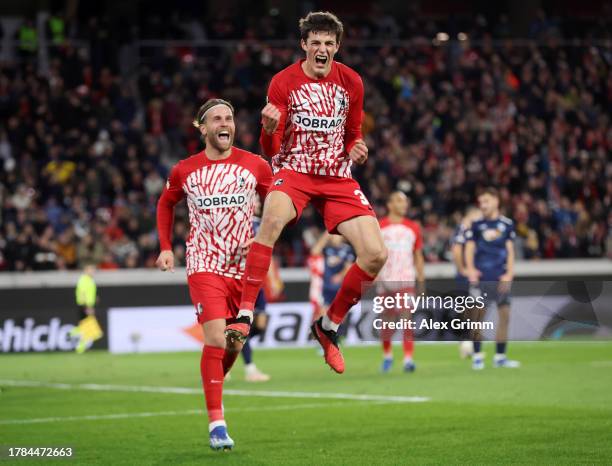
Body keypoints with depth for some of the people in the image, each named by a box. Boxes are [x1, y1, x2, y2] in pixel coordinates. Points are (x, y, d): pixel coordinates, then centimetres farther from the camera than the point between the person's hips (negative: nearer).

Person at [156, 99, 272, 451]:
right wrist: (166, 247, 10)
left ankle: (212, 386, 40)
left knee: (235, 344, 9)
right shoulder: (184, 171, 2)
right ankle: (216, 423, -13)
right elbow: (166, 204, 20)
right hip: (205, 266, -2)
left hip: (244, 267, 2)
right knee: (216, 339, -17)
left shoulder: (255, 166, 1)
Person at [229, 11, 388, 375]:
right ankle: (244, 317, -36)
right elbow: (271, 150, -5)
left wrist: (357, 151, -7)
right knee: (273, 218, -38)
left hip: (338, 177, 4)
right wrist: (269, 129, -28)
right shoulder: (284, 82, -5)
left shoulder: (351, 82, 4)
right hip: (295, 171, -3)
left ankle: (330, 325, 11)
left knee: (376, 255, -12)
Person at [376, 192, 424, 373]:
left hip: (406, 281, 0)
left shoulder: (413, 228, 9)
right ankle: (387, 355, 29)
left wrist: (421, 280, 10)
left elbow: (418, 256, 14)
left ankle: (408, 358, -17)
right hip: (386, 281, 0)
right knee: (387, 322, 8)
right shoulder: (379, 227, 2)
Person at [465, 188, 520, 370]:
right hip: (481, 278, -2)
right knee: (478, 316, -2)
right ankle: (477, 356, 6)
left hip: (500, 278, 2)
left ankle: (500, 357, 8)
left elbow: (510, 251, 8)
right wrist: (470, 269, -12)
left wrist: (509, 274, -2)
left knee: (505, 315, 0)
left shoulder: (507, 224, 8)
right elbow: (469, 248, 3)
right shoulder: (476, 224, 4)